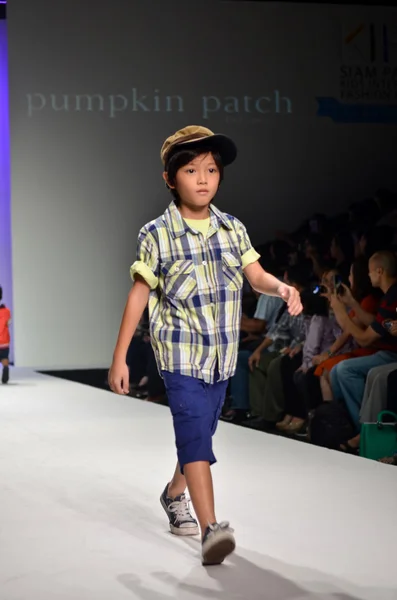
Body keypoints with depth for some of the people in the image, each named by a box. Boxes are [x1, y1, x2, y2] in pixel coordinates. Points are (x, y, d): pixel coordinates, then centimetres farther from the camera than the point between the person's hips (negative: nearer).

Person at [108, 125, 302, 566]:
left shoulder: (233, 229, 3)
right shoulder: (156, 235, -8)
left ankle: (174, 495, 43)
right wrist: (119, 357, -4)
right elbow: (139, 295, -5)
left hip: (222, 354, 5)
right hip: (180, 354, -5)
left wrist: (282, 289, -25)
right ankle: (210, 529, -22)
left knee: (200, 432, 17)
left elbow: (256, 276, -1)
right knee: (195, 434, -17)